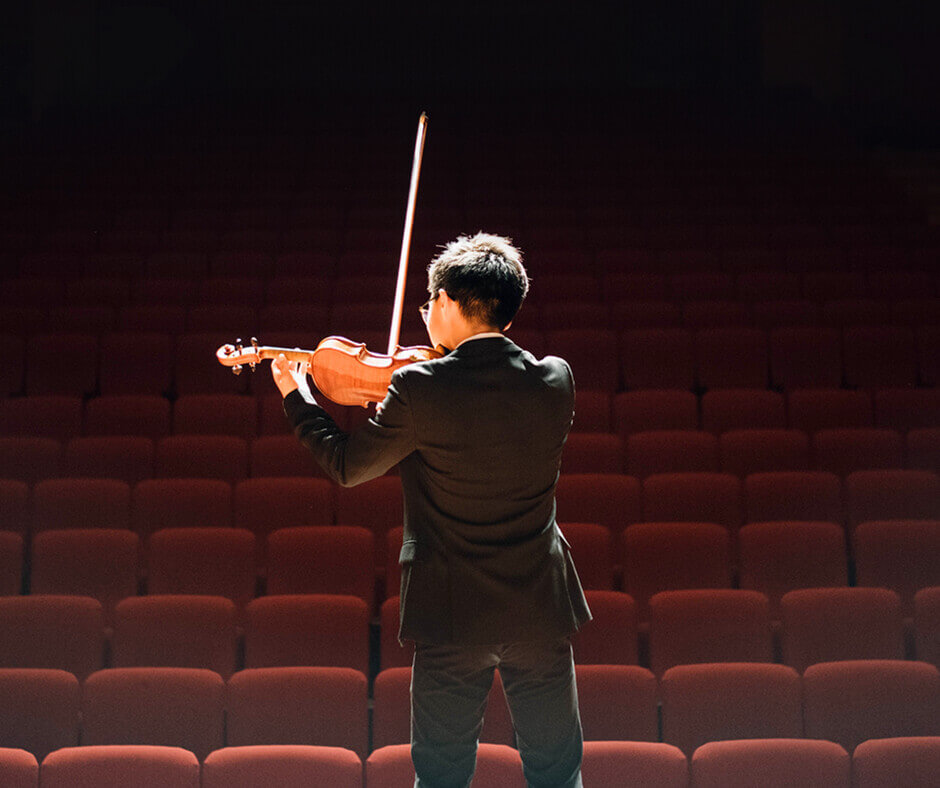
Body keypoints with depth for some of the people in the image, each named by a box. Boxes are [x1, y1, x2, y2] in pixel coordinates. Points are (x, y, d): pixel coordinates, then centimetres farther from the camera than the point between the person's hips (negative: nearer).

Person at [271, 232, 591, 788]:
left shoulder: (419, 389, -16)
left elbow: (347, 467, -3)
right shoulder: (557, 380, -6)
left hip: (452, 616, -3)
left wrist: (296, 396, 12)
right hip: (542, 611, 3)